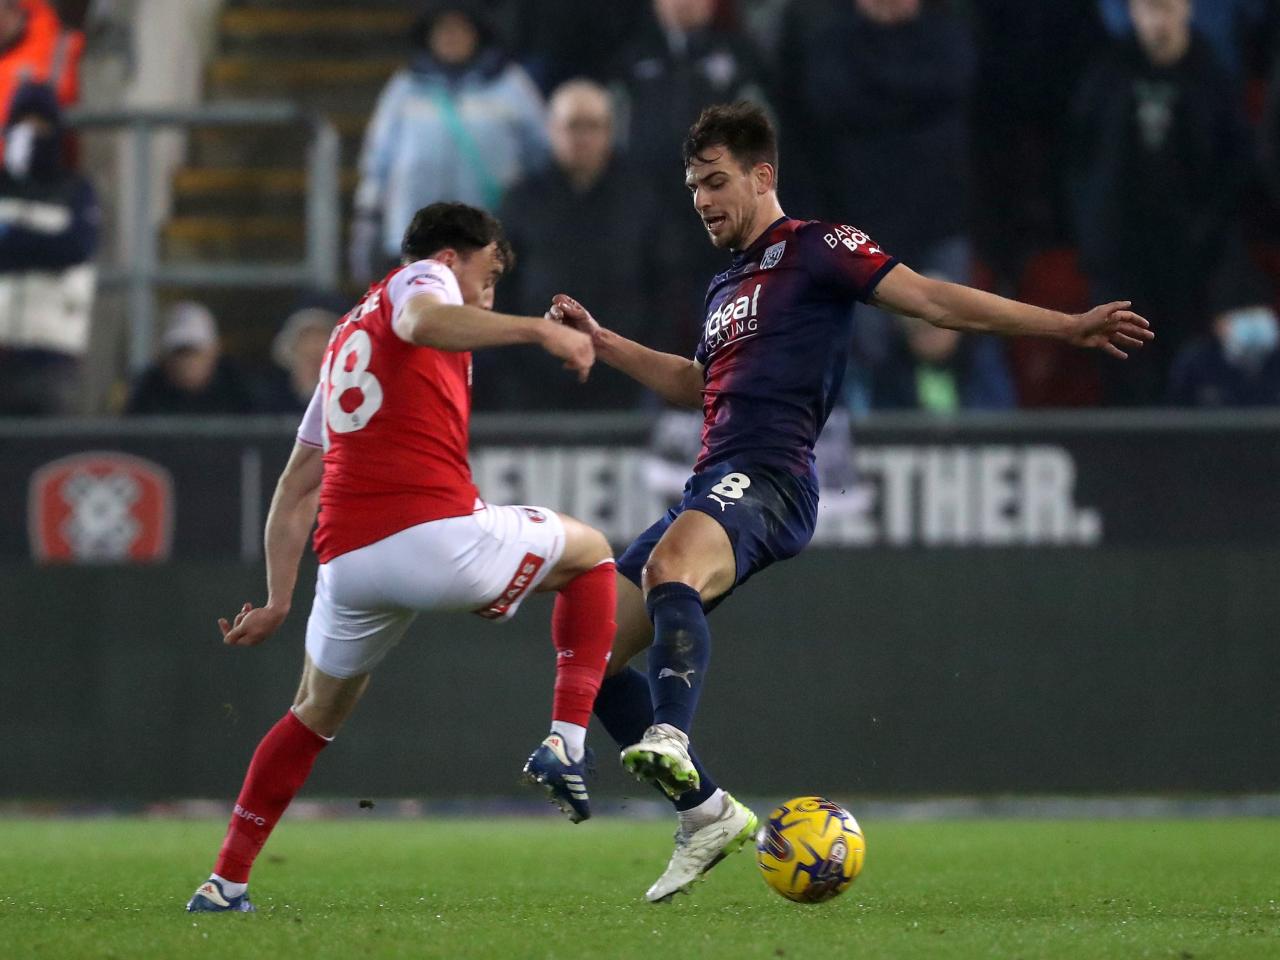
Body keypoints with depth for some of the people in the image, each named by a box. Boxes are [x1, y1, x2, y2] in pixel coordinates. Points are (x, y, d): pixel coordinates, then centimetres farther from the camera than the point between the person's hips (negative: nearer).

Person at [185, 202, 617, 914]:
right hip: (441, 535, -7)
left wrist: (279, 599, 31)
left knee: (317, 714, 29)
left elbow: (296, 487, 30)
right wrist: (537, 330, -27)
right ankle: (567, 743, 5)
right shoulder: (421, 278, 9)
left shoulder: (346, 339, 31)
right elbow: (422, 322, -19)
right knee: (591, 554, 19)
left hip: (347, 560, 7)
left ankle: (226, 881, 24)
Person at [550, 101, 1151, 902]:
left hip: (766, 482, -9)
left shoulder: (814, 248, 1)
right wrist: (599, 341, 40)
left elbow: (932, 299, -5)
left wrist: (1069, 326, -14)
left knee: (669, 567, -40)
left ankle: (670, 739, -62)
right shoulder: (727, 285, 27)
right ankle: (709, 815, 7)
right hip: (712, 486, 9)